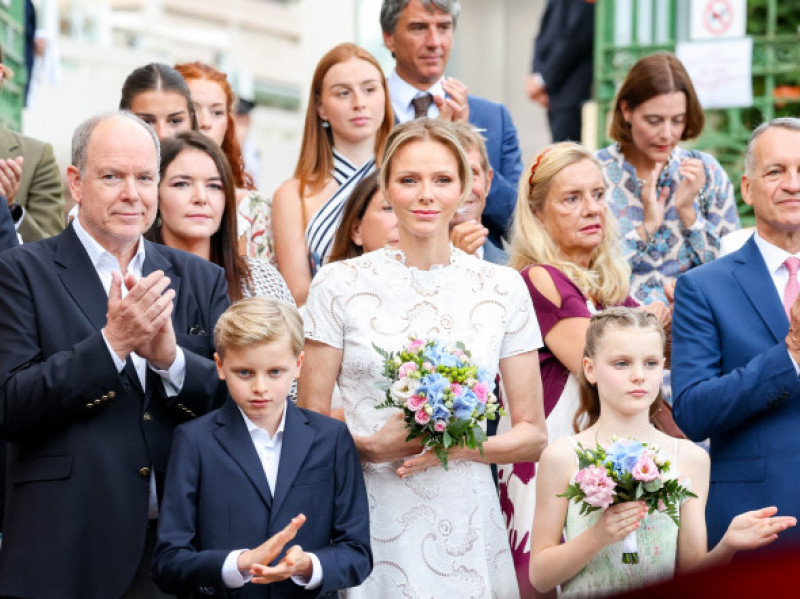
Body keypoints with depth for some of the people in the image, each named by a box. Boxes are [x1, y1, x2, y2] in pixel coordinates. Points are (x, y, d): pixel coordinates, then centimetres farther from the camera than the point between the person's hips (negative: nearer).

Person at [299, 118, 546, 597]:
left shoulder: (503, 288, 4)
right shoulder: (340, 284, 1)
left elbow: (532, 436, 6)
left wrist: (459, 446, -12)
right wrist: (373, 446, -16)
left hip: (466, 523, 1)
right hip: (369, 522, -1)